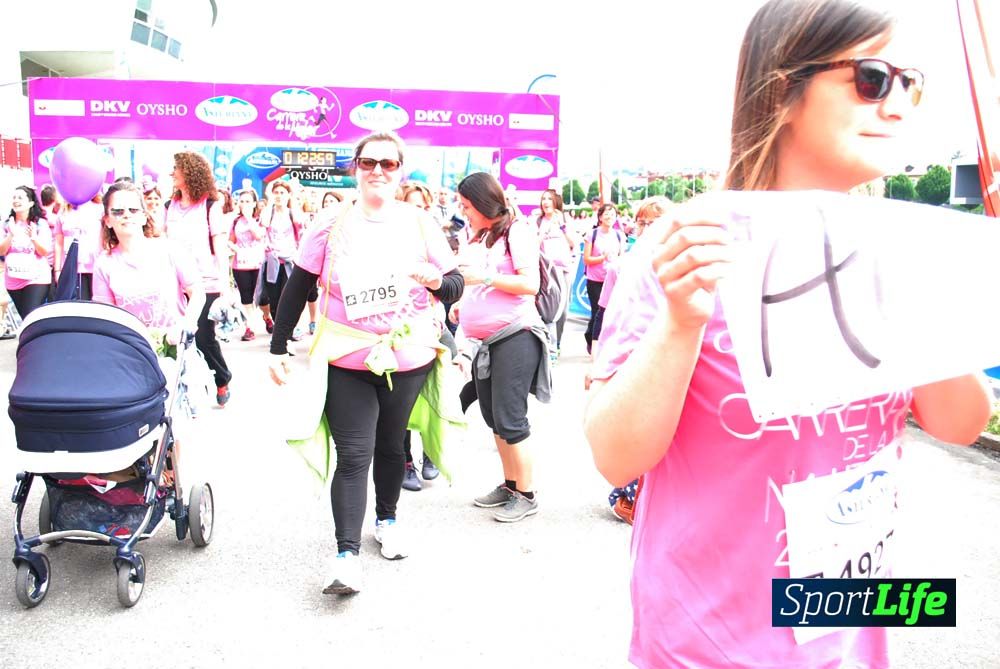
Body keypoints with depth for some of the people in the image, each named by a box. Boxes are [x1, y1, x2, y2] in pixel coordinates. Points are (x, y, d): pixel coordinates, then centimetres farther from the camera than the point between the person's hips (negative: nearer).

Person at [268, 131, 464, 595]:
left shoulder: (421, 225, 2)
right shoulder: (331, 227, -1)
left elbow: (455, 286, 5)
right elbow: (296, 290, 2)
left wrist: (435, 279, -19)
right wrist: (277, 350, -1)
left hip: (408, 359, 2)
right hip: (347, 362, -1)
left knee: (390, 446, 16)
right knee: (353, 456, -6)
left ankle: (387, 519, 39)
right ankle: (346, 555, -3)